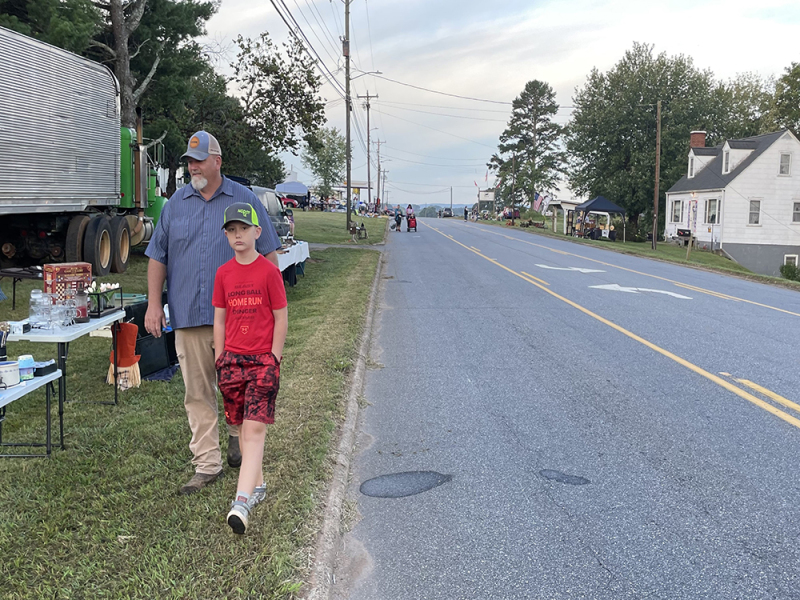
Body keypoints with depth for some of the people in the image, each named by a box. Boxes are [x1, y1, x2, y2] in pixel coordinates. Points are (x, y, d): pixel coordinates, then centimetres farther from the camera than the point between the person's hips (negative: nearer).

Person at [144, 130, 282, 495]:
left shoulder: (245, 200, 4)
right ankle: (206, 464, 11)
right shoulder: (176, 204, 10)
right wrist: (154, 303, 4)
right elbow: (158, 257, 13)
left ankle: (237, 436, 35)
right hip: (188, 315, 2)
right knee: (197, 393, 4)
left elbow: (268, 254, 6)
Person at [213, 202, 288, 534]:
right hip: (232, 359, 5)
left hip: (262, 359, -5)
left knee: (254, 428, -10)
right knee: (242, 426, 11)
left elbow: (280, 319, -3)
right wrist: (220, 359, 8)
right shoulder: (223, 273, 7)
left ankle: (242, 501, -16)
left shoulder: (269, 271, -5)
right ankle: (257, 485, 26)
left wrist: (273, 360, -7)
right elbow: (219, 320, 12)